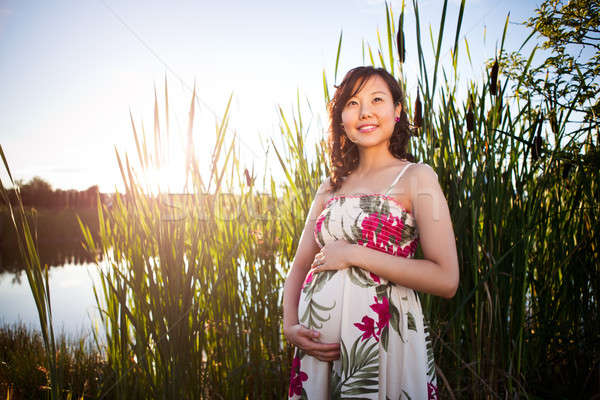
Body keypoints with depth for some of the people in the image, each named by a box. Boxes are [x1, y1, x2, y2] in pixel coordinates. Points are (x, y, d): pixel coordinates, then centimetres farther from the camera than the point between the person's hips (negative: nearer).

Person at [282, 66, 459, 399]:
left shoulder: (416, 177, -4)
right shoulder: (331, 188, 10)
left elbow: (446, 279, -12)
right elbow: (300, 265, 13)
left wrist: (354, 254, -14)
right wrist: (290, 326, -4)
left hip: (383, 335, -4)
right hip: (318, 343, 5)